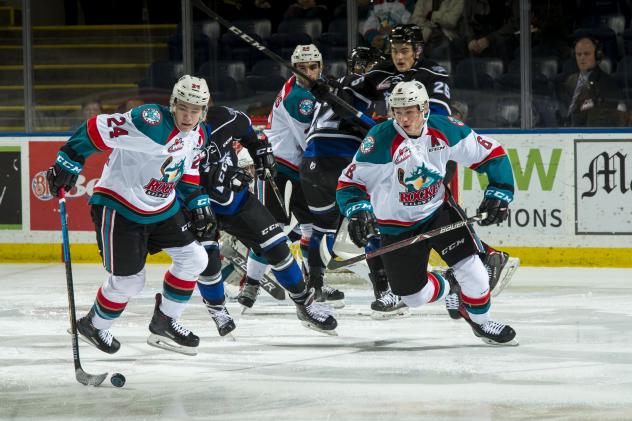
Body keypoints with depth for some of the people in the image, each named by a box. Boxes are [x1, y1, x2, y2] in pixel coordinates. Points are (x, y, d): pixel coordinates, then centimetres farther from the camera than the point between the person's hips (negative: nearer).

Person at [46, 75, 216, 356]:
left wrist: (198, 203, 10)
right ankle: (93, 326, 21)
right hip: (118, 207, -8)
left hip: (161, 209, 8)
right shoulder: (150, 122, -28)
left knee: (194, 259, 3)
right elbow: (96, 130, -27)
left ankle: (164, 323, 19)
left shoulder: (197, 135, 0)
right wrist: (68, 163, -27)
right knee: (128, 280, -6)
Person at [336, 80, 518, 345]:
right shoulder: (380, 140, -23)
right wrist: (358, 212, -34)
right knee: (414, 296, 3)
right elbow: (350, 181, -17)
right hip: (396, 225, -1)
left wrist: (499, 194, -10)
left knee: (471, 267, -15)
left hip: (438, 211, 1)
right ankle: (446, 287, 38)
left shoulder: (445, 130, -15)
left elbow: (491, 153, -4)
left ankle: (480, 320, 13)